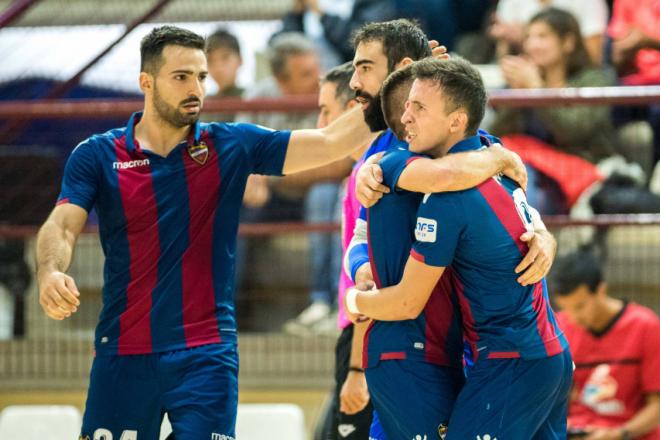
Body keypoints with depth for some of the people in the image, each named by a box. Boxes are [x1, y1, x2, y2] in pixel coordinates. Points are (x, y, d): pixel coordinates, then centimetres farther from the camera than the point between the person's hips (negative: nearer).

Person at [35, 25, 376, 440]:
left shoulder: (231, 147, 4)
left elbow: (331, 141, -2)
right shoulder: (97, 155, 2)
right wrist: (50, 273, -30)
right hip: (124, 357, 0)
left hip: (206, 356, 0)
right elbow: (61, 227, -9)